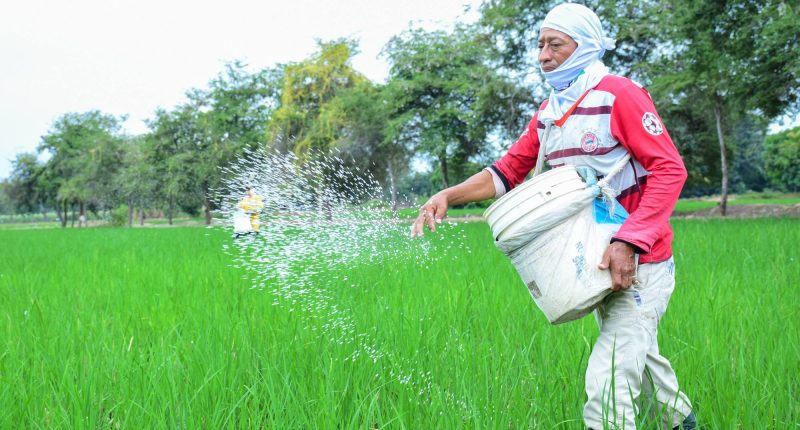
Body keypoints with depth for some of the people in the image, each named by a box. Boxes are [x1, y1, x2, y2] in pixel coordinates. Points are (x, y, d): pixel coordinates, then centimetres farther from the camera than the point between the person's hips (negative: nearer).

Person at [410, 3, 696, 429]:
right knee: (638, 355, 27)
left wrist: (627, 242, -28)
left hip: (639, 263, -8)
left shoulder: (620, 95, -16)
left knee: (606, 386, -15)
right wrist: (448, 195, -9)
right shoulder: (547, 113, 8)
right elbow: (508, 170, 6)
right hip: (597, 266, 8)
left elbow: (670, 170, -20)